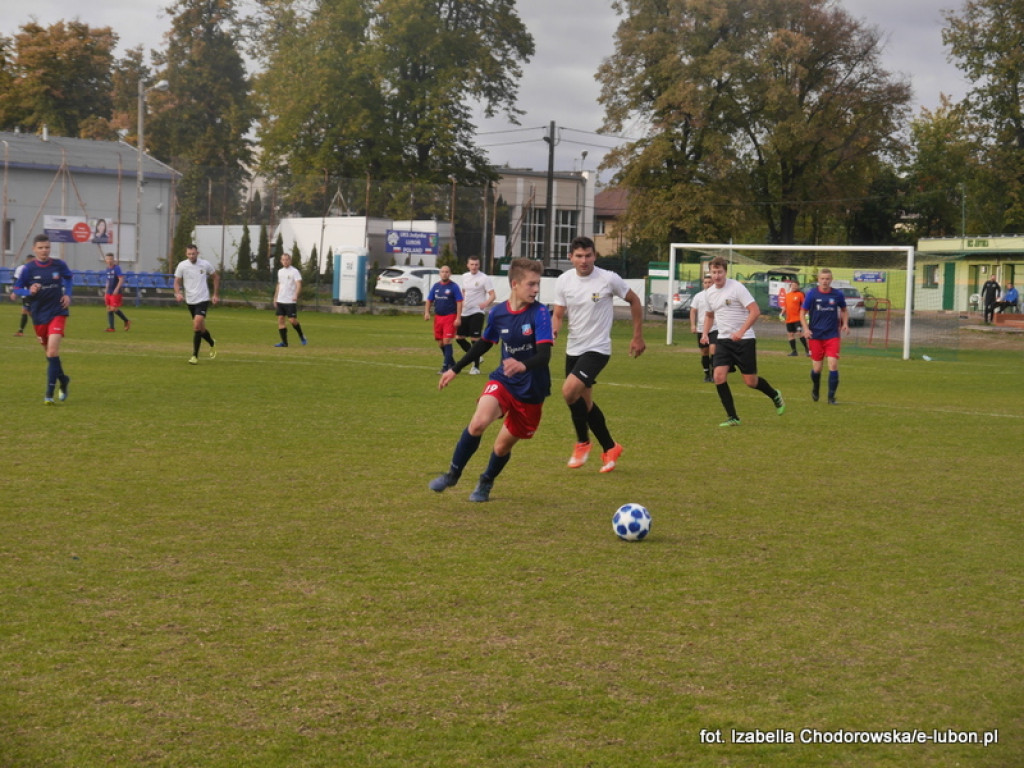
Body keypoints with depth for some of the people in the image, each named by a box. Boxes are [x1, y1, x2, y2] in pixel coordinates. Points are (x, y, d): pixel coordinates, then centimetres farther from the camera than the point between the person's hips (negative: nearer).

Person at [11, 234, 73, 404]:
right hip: (39, 316, 2)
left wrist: (67, 294, 3)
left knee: (52, 351, -17)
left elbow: (68, 278, 19)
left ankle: (49, 393, -15)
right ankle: (62, 379, 40)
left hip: (58, 313, -2)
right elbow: (17, 289, -1)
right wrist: (29, 291, -21)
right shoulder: (28, 269, -5)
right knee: (50, 352, 13)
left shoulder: (59, 265, -2)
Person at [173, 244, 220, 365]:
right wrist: (178, 293, -16)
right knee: (199, 327, 14)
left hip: (203, 300, -3)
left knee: (197, 326, -18)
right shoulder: (182, 265, -3)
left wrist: (216, 294, 8)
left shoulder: (205, 264, -5)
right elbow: (177, 282, 4)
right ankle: (212, 343, 44)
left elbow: (216, 277, 10)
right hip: (190, 300, 3)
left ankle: (195, 356, -13)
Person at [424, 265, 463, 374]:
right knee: (440, 343, 10)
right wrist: (427, 312, -1)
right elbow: (429, 300, 15)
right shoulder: (435, 286, 9)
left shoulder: (454, 287, -5)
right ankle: (452, 363, 28)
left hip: (450, 317, -6)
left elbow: (459, 302, -7)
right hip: (438, 316, 6)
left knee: (446, 340, -14)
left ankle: (446, 366, -12)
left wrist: (458, 318, -14)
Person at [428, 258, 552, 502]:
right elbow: (484, 343, 15)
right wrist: (455, 369, 23)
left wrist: (524, 365, -47)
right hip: (502, 380, 2)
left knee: (503, 445, 7)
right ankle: (453, 474, -5)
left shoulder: (540, 313, -15)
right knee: (479, 422, -25)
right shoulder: (498, 313, -3)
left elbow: (544, 354, -25)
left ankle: (486, 482, 38)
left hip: (531, 390, -2)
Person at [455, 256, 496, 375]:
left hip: (477, 312, -7)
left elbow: (492, 295, -12)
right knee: (459, 337, 7)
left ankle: (476, 367, 2)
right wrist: (461, 302, 9)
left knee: (475, 339, -9)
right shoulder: (465, 277, 11)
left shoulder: (484, 278, -9)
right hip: (465, 312, 7)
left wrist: (486, 303, -31)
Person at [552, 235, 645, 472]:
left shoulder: (609, 279, -12)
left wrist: (638, 337, 4)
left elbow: (634, 302, 2)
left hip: (598, 348, -6)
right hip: (573, 348, 6)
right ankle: (610, 448, 29)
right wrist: (552, 332, -18)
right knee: (585, 402, 12)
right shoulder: (563, 281, -2)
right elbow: (558, 314, 4)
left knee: (570, 390, -23)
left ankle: (583, 442, -2)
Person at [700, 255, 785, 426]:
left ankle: (775, 396, 31)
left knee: (750, 381, -1)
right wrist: (705, 333, 9)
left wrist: (741, 332, -25)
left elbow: (755, 311, -17)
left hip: (744, 340, -5)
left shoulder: (737, 287, -13)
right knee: (719, 377, -12)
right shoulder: (710, 292, 8)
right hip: (723, 340, 5)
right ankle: (733, 418, -2)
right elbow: (709, 315, 26)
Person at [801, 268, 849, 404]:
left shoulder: (838, 295, 0)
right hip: (816, 336, 0)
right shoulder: (812, 294, -4)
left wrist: (845, 323, -1)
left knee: (833, 365, -12)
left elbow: (844, 310, 16)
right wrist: (806, 329, -12)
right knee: (817, 368, 5)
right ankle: (815, 390, 35)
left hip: (832, 336, 0)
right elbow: (803, 313, 2)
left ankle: (831, 397, -2)